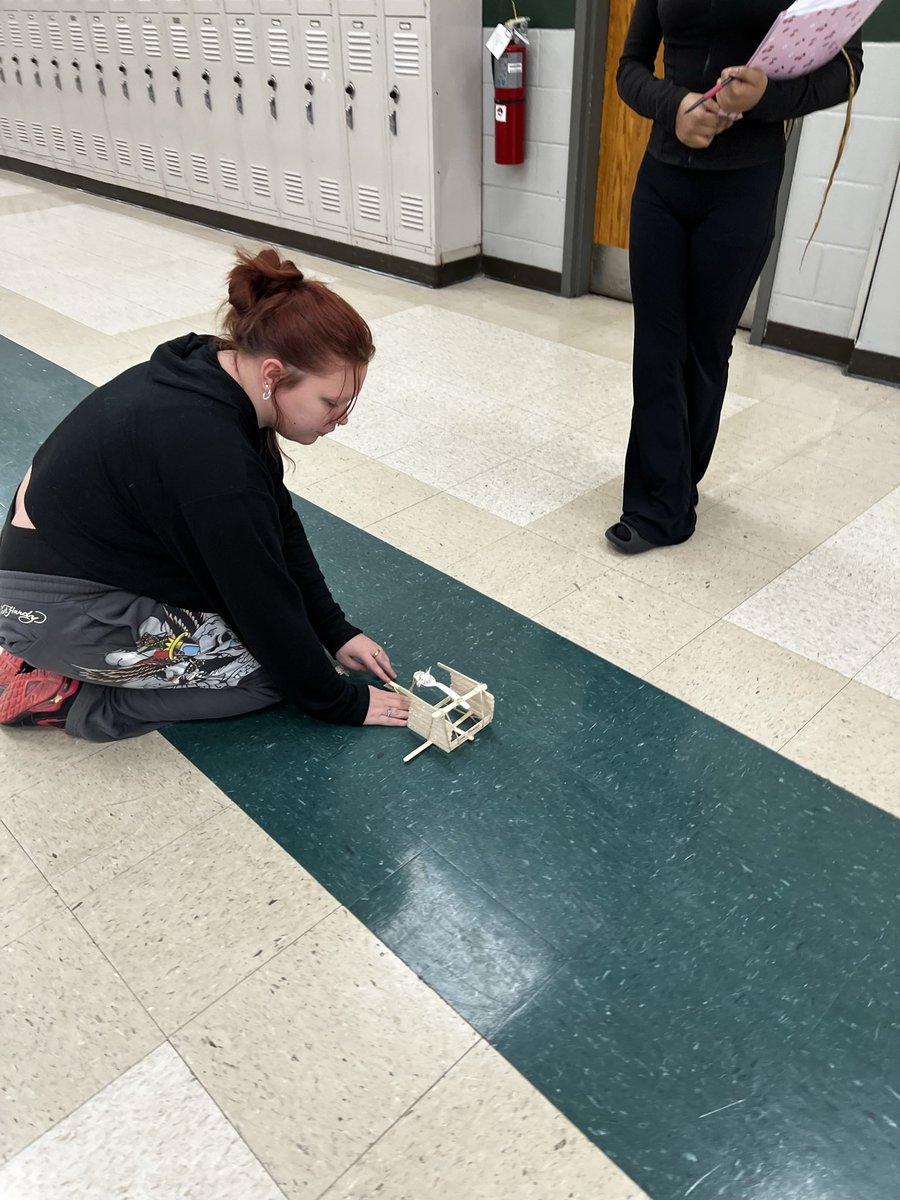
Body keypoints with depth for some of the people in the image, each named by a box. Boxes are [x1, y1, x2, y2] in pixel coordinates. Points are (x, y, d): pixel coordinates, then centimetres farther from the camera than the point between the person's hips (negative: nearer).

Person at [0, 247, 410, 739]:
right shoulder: (208, 453, -32)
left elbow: (279, 527, 2)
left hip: (89, 552, 9)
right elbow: (264, 605, -22)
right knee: (277, 663, -5)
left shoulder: (210, 373, -5)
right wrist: (342, 703, -8)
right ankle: (73, 696, -3)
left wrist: (336, 632, 3)